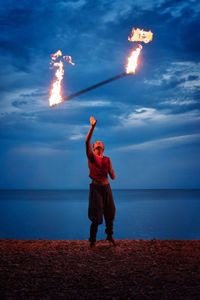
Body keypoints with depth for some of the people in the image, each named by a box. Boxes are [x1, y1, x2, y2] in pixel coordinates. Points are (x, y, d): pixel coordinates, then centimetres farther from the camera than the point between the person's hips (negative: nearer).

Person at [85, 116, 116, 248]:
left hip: (106, 188, 4)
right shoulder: (91, 157, -3)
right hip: (95, 187, -4)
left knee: (110, 213, 12)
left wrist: (110, 169, -17)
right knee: (96, 215, -4)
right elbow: (87, 142, -19)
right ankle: (92, 240, 8)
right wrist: (92, 127, -27)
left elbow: (113, 177, 2)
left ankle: (110, 235, 34)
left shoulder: (107, 160, 5)